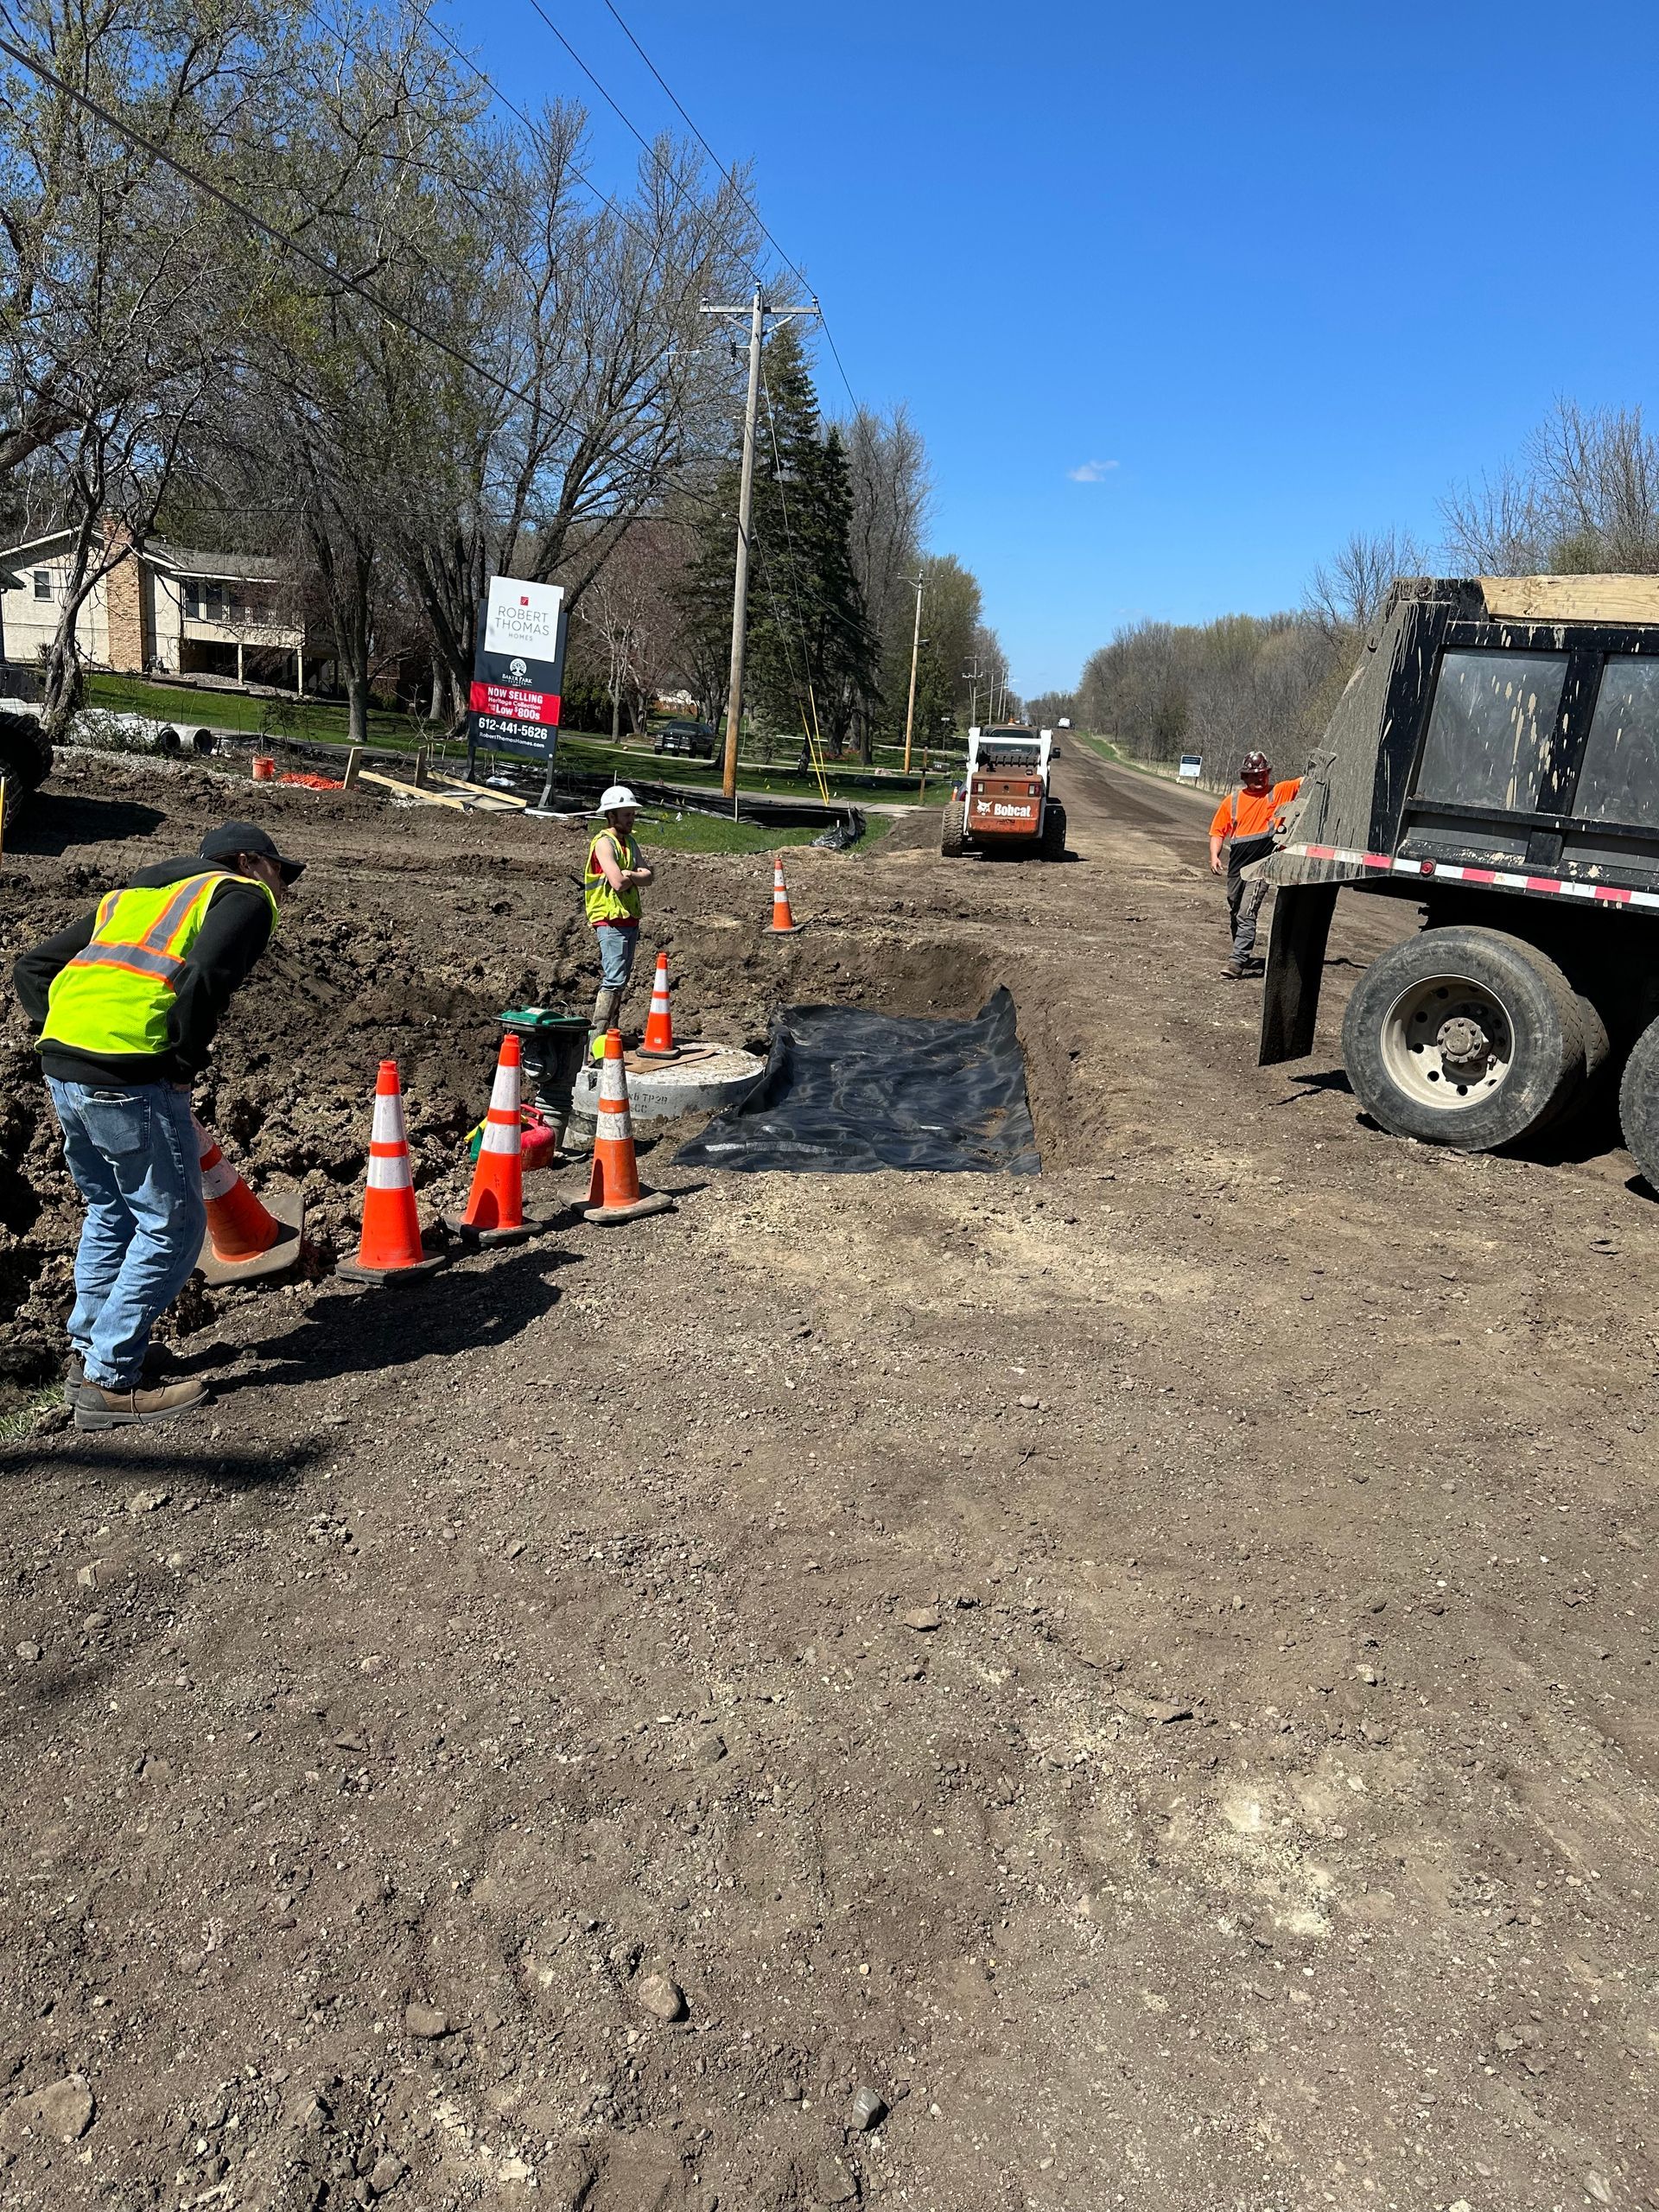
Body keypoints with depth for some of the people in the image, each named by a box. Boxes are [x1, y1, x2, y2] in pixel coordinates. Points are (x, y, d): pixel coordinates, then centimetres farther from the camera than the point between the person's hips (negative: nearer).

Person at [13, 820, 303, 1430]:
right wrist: (186, 1065, -6)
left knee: (110, 1213, 24)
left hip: (61, 1067, 8)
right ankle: (109, 1384, 7)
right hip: (131, 1079, -8)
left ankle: (87, 1353, 33)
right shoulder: (244, 895, 5)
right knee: (171, 1226, 4)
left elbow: (32, 969, 22)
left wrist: (67, 1045, 16)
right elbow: (204, 979, -17)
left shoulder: (132, 895, 28)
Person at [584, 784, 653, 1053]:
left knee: (620, 980, 12)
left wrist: (629, 875, -15)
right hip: (611, 921, -9)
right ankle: (597, 1039, -17)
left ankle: (611, 1032, 20)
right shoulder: (604, 842, -11)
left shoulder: (629, 842, 16)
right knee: (614, 980, -15)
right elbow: (618, 882, -22)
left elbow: (647, 876, 5)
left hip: (629, 920, 9)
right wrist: (635, 876, -2)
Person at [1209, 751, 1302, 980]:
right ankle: (1246, 956, 32)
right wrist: (1214, 855, -6)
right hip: (1236, 867, 4)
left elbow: (1305, 781, -7)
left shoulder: (1278, 793, 2)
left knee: (1247, 914, -14)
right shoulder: (1233, 800, 6)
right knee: (1234, 915, 15)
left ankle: (1237, 961, -14)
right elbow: (1218, 831, 8)